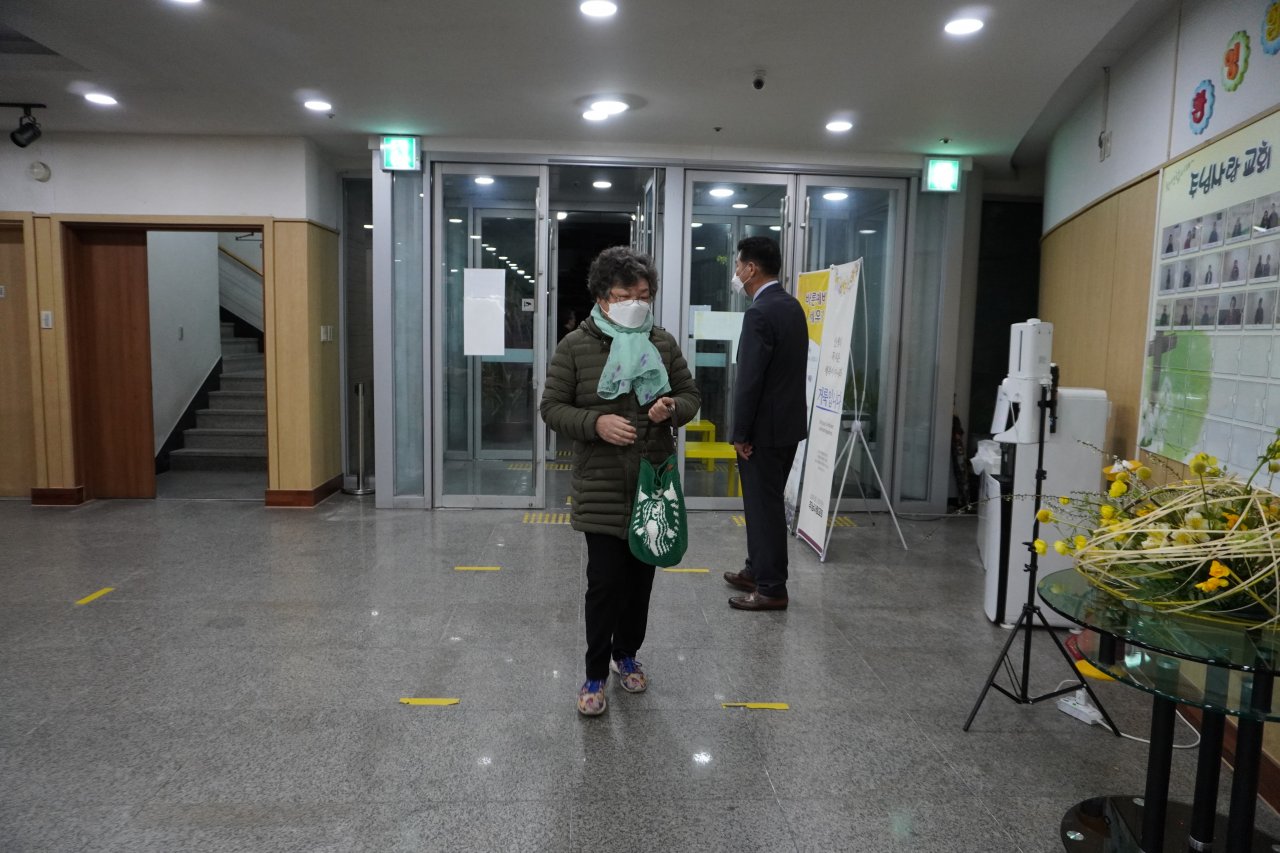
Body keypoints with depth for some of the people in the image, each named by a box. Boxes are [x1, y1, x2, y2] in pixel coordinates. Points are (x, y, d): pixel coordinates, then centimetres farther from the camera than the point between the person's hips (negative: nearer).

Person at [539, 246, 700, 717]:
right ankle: (595, 675, 15)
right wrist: (595, 423, -21)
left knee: (641, 576, 14)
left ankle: (626, 655, 35)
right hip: (602, 487, -3)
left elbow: (691, 395, 11)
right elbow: (551, 406, -3)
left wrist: (673, 408, -12)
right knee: (605, 580, -3)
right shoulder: (576, 346, -6)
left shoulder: (663, 342, 4)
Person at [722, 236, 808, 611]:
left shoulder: (760, 314, -20)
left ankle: (772, 589, 8)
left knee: (764, 505, -1)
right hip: (787, 422, 10)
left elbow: (750, 380, -21)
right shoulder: (791, 305, 10)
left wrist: (740, 433, -14)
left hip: (766, 428, -9)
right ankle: (757, 570, 32)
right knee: (764, 501, 19)